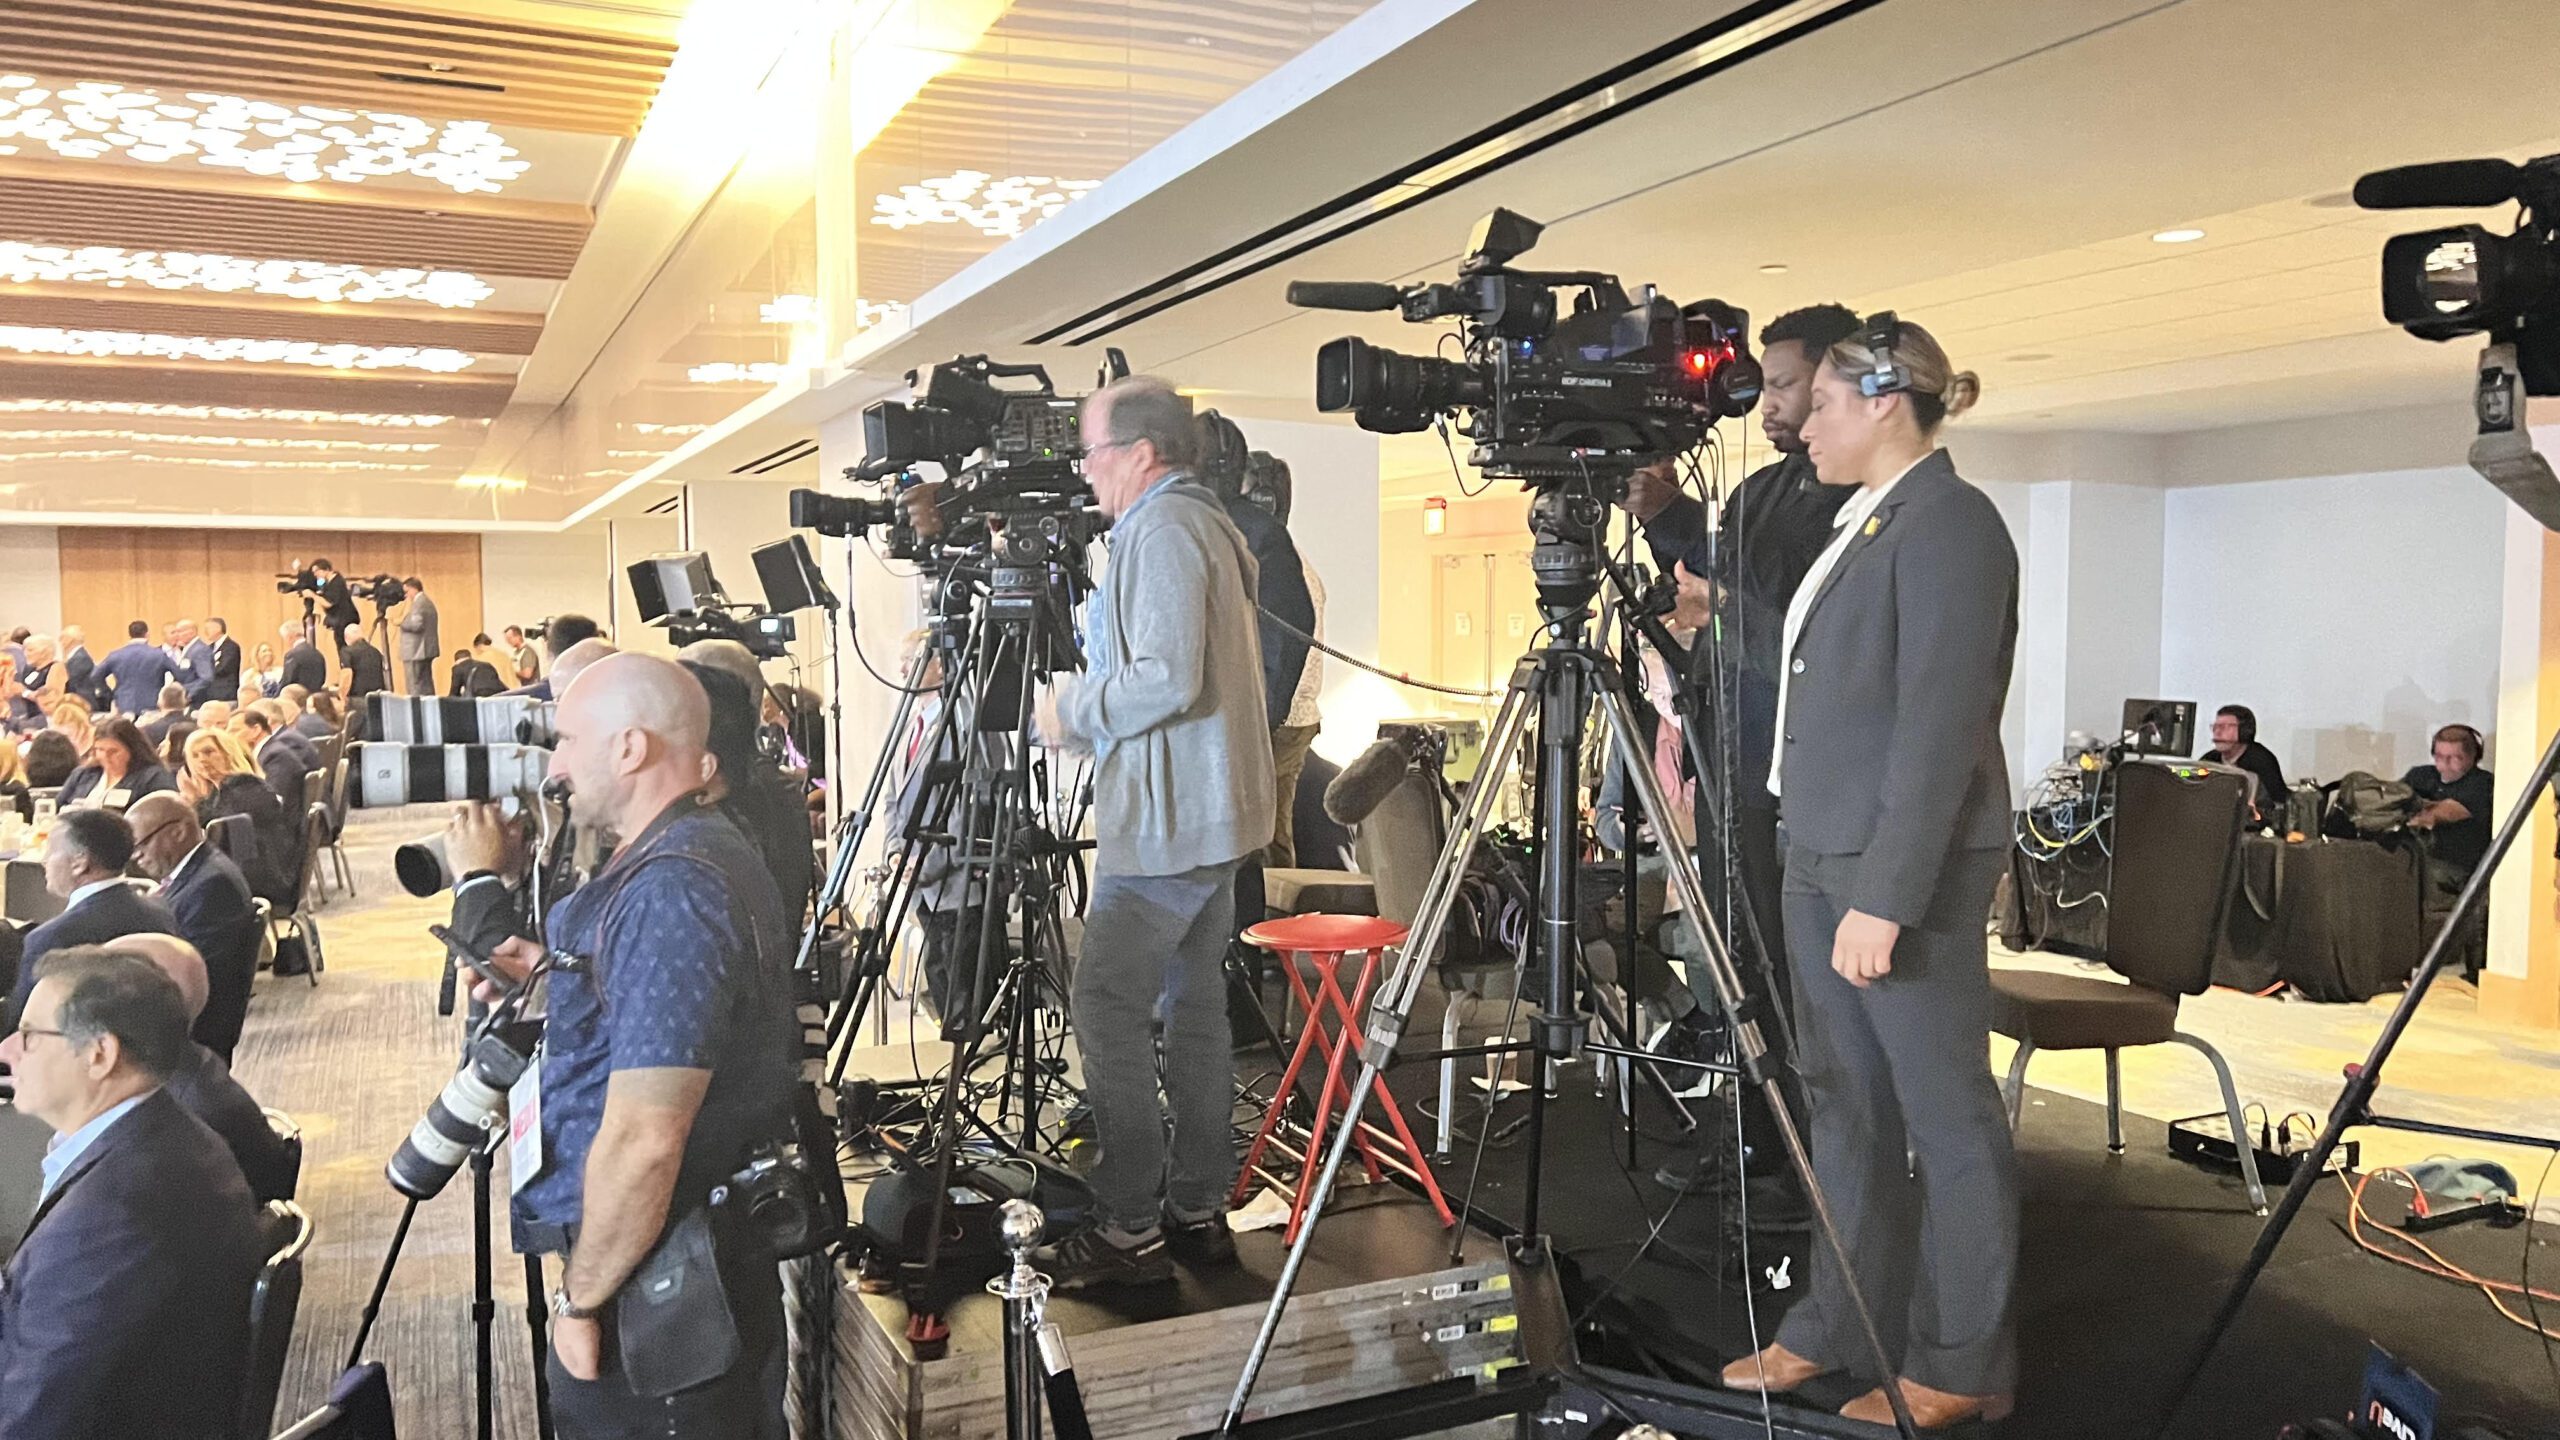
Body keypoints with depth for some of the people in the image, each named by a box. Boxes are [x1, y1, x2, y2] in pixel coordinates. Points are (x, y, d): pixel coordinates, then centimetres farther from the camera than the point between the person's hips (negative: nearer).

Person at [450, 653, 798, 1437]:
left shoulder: (669, 889, -24)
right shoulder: (710, 852, 8)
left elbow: (642, 1140, -28)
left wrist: (580, 1299, -16)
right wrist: (560, 981, 9)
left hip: (659, 1287, -9)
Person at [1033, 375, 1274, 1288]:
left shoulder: (1160, 530, -14)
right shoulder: (1209, 523, 17)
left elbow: (1167, 679, -25)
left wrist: (1071, 710, -10)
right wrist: (1084, 709, 19)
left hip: (1165, 823, -11)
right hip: (1216, 812, 11)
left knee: (1108, 1012, -6)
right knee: (1194, 1006, 13)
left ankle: (1130, 1230, -1)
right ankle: (1198, 1209, 21)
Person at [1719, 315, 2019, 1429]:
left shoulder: (1949, 523, -13)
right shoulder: (1862, 523, 15)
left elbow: (1941, 728, -20)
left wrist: (1886, 897, -22)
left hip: (1906, 866, -9)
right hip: (1821, 854, 9)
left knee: (1946, 1118, 3)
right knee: (1844, 1105, 15)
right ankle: (1835, 1327, 27)